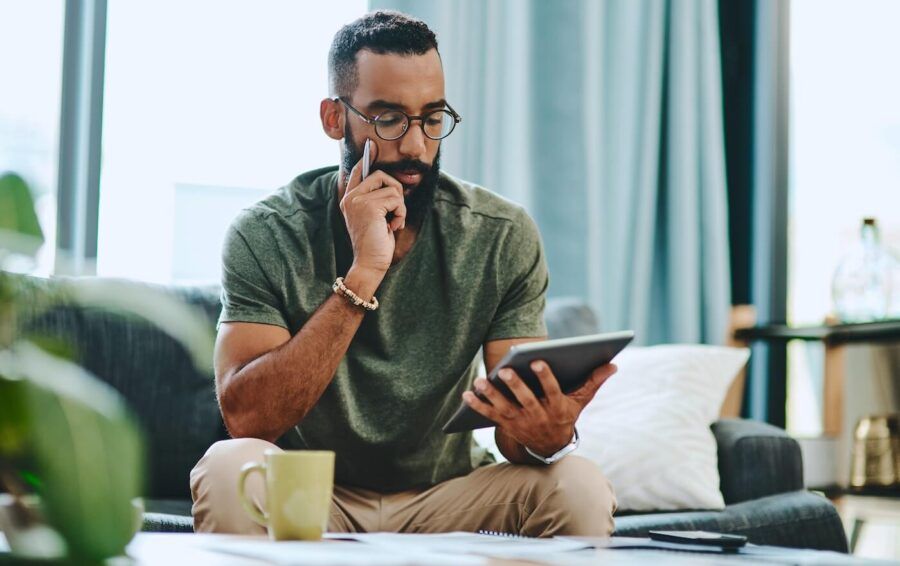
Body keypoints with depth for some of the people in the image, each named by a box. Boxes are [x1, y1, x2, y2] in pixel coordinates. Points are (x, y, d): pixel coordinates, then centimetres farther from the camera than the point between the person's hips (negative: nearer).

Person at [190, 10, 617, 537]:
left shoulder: (504, 237, -8)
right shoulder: (266, 235, -12)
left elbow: (516, 428, -10)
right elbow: (247, 419, -24)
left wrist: (546, 436, -36)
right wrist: (363, 276, -30)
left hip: (445, 495, 1)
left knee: (581, 488, -27)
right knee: (230, 470, -32)